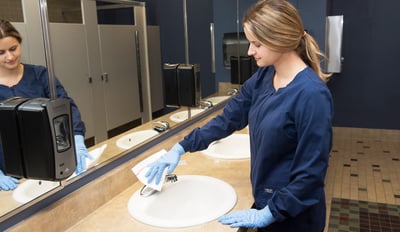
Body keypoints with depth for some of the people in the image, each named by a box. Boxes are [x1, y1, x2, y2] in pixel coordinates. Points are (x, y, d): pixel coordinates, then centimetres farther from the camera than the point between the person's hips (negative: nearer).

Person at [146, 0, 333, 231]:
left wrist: (269, 213, -17)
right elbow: (228, 119, 4)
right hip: (266, 200, 7)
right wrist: (181, 148, 1)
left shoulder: (312, 94, -26)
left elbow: (311, 172, -22)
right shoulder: (263, 77, -3)